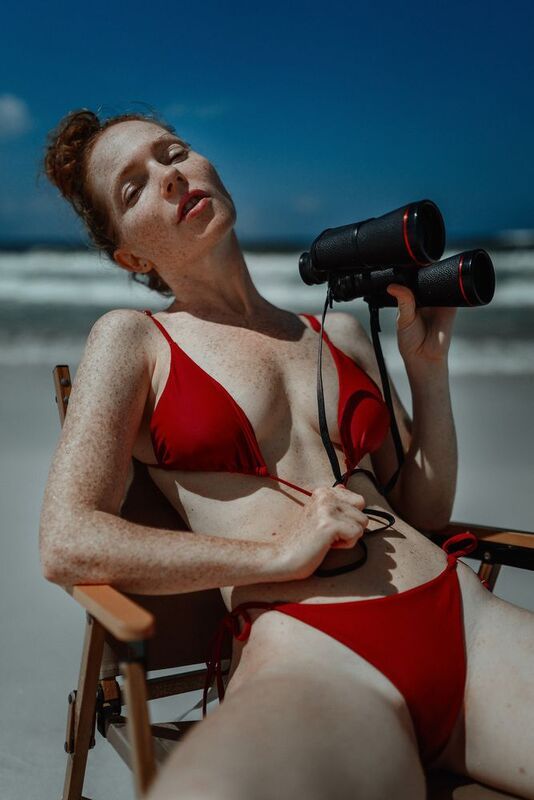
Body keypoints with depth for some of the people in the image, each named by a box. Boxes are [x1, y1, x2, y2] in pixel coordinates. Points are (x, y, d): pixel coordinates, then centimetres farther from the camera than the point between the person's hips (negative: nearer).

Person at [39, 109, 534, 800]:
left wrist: (429, 366, 11)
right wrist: (279, 553, -9)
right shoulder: (130, 339, 9)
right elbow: (66, 544, -2)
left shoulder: (340, 333, 20)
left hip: (465, 617, 5)